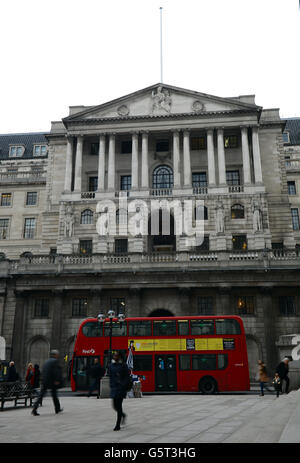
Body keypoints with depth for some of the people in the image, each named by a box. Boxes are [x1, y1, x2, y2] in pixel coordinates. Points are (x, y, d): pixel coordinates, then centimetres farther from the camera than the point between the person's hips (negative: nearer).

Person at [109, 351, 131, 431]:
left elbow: (127, 378, -4)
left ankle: (118, 425, 4)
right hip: (114, 388, 5)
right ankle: (123, 415, 38)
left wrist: (123, 386, -11)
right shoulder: (111, 365, 8)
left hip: (121, 388, -5)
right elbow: (110, 376, 14)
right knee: (115, 405, 7)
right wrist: (111, 385, 5)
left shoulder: (123, 365, -4)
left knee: (119, 406, -5)